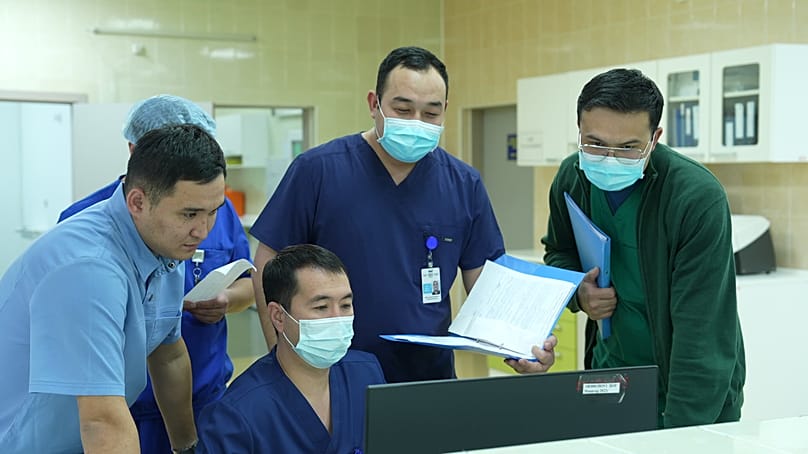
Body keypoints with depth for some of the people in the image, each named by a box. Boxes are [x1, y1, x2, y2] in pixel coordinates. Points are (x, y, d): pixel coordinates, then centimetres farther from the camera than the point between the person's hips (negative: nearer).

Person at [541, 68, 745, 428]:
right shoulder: (571, 179, -8)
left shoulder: (699, 199, -25)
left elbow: (700, 332, -27)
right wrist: (578, 291, -9)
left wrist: (679, 430, -32)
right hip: (610, 369, 5)